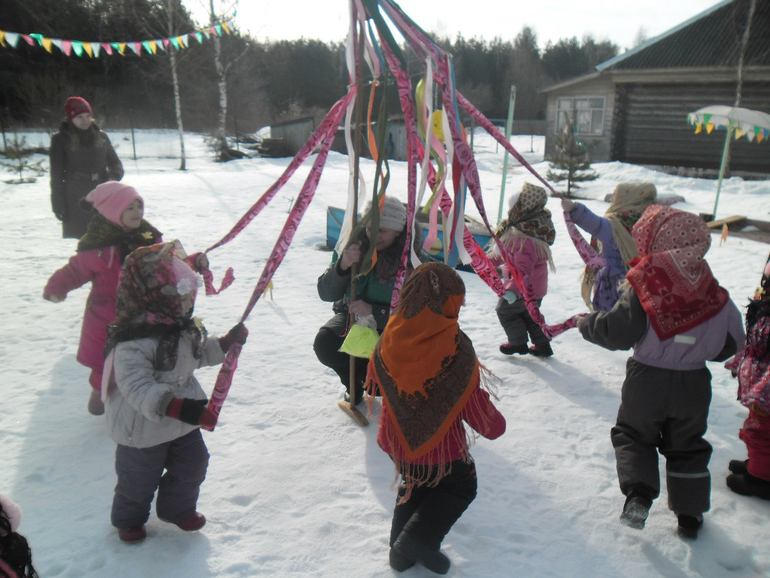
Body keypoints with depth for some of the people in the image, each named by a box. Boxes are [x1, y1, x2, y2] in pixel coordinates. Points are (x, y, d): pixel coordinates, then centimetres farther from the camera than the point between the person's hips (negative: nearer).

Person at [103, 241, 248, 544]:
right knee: (139, 480, 16)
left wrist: (228, 342, 3)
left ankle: (178, 509, 48)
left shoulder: (183, 327, -5)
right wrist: (176, 407, -52)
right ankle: (128, 519, 46)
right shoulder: (132, 343, -33)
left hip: (184, 422, 7)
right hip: (143, 431, -7)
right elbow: (139, 388, -40)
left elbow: (199, 353, 14)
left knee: (191, 467, 21)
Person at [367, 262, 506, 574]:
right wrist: (496, 424, 5)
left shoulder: (389, 339, -13)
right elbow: (477, 410, -17)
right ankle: (420, 539, 12)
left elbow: (374, 383, 6)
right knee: (461, 486, 24)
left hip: (396, 442, 5)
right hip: (440, 449, -4)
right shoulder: (457, 350, -27)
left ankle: (402, 544, 29)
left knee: (417, 481, 32)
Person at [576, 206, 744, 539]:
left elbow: (616, 333, -19)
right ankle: (689, 515, 27)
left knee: (633, 436, 18)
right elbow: (730, 343, 4)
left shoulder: (643, 287, -19)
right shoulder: (713, 293, -5)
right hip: (693, 385, 3)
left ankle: (639, 492, -2)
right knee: (687, 447, 21)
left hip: (647, 379, -3)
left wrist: (586, 323, -3)